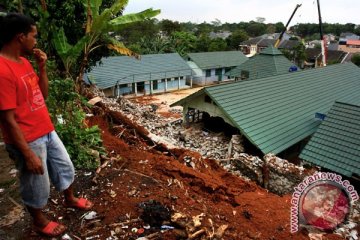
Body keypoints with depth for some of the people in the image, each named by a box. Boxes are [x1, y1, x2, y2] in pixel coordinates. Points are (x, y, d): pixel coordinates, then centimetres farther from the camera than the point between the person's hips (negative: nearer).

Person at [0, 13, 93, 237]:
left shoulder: (24, 61, 4)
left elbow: (43, 94, 11)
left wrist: (42, 67, -3)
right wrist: (28, 154, -20)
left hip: (47, 131, 9)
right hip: (28, 141, -8)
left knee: (65, 166, 23)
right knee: (37, 184, 13)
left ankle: (70, 199, 49)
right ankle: (40, 221, 39)